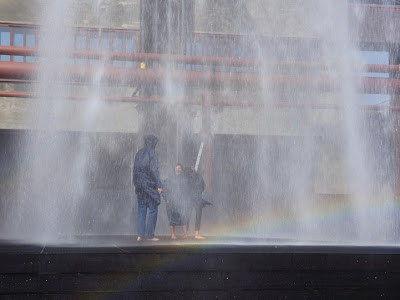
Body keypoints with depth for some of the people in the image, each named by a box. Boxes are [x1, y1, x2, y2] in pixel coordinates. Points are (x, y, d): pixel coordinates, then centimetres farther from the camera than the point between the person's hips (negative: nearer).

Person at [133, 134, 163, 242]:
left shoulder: (139, 153, 11)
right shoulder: (152, 153, -9)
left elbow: (135, 170, 13)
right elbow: (154, 170, -14)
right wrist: (159, 185, -13)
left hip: (139, 185, 6)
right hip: (150, 184, -6)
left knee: (141, 210, 8)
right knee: (153, 209, 0)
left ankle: (140, 234, 2)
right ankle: (150, 235, -1)